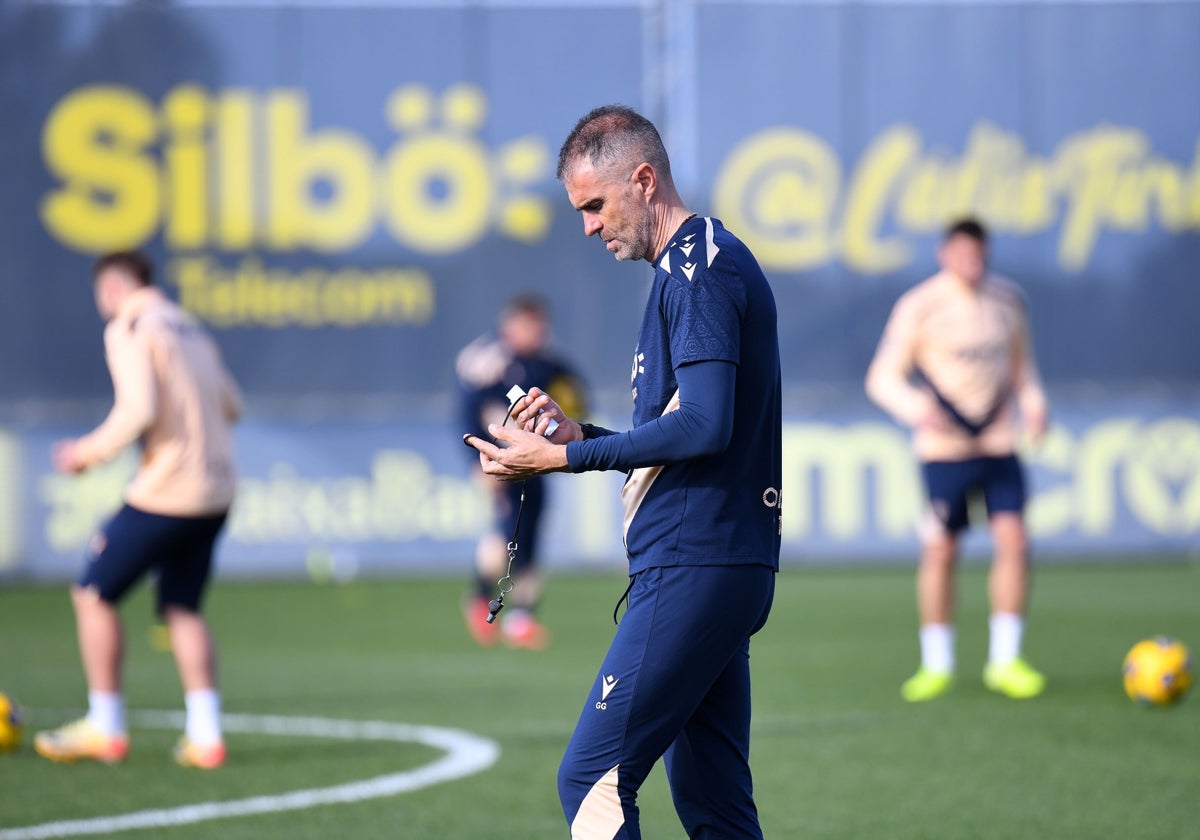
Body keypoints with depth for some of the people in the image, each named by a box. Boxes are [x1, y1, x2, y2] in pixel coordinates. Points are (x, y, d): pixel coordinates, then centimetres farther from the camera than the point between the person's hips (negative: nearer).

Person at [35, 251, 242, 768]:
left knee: (94, 594, 6)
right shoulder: (190, 329, 16)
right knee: (181, 609, 14)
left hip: (165, 492, -8)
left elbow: (139, 410, -20)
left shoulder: (128, 329, -8)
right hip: (215, 494, 8)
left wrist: (90, 452, -8)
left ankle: (105, 729, 9)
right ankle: (205, 735, 3)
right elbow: (231, 405, 18)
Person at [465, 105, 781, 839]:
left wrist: (561, 458, -15)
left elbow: (704, 426, -21)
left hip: (693, 571, -11)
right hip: (723, 566, 11)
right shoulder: (708, 264, 21)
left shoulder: (699, 269, -11)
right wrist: (578, 434, 13)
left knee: (592, 779, -13)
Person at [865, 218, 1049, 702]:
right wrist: (918, 409, -23)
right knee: (940, 553, -2)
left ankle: (1004, 661, 1)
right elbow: (882, 377, -5)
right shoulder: (918, 307, -5)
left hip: (1000, 444, 4)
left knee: (1013, 542, -7)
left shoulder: (1008, 299, 9)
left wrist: (1033, 403, 2)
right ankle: (936, 666, 12)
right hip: (944, 447, -4)